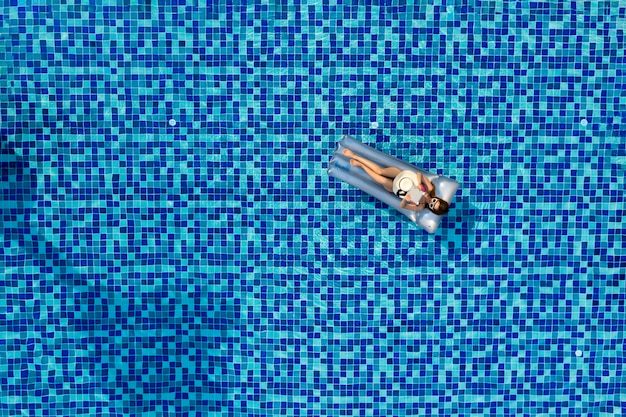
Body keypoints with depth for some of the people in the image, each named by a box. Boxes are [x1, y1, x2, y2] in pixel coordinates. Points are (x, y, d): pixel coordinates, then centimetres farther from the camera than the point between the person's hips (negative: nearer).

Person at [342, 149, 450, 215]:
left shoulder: (420, 207, -21)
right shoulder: (430, 189, -17)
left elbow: (402, 206, -23)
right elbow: (419, 174, -18)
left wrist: (405, 199, -45)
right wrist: (418, 184, -37)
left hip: (395, 189, -2)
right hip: (402, 176, 2)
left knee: (383, 180, -29)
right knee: (381, 171, -18)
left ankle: (360, 164, -5)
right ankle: (353, 155, -6)